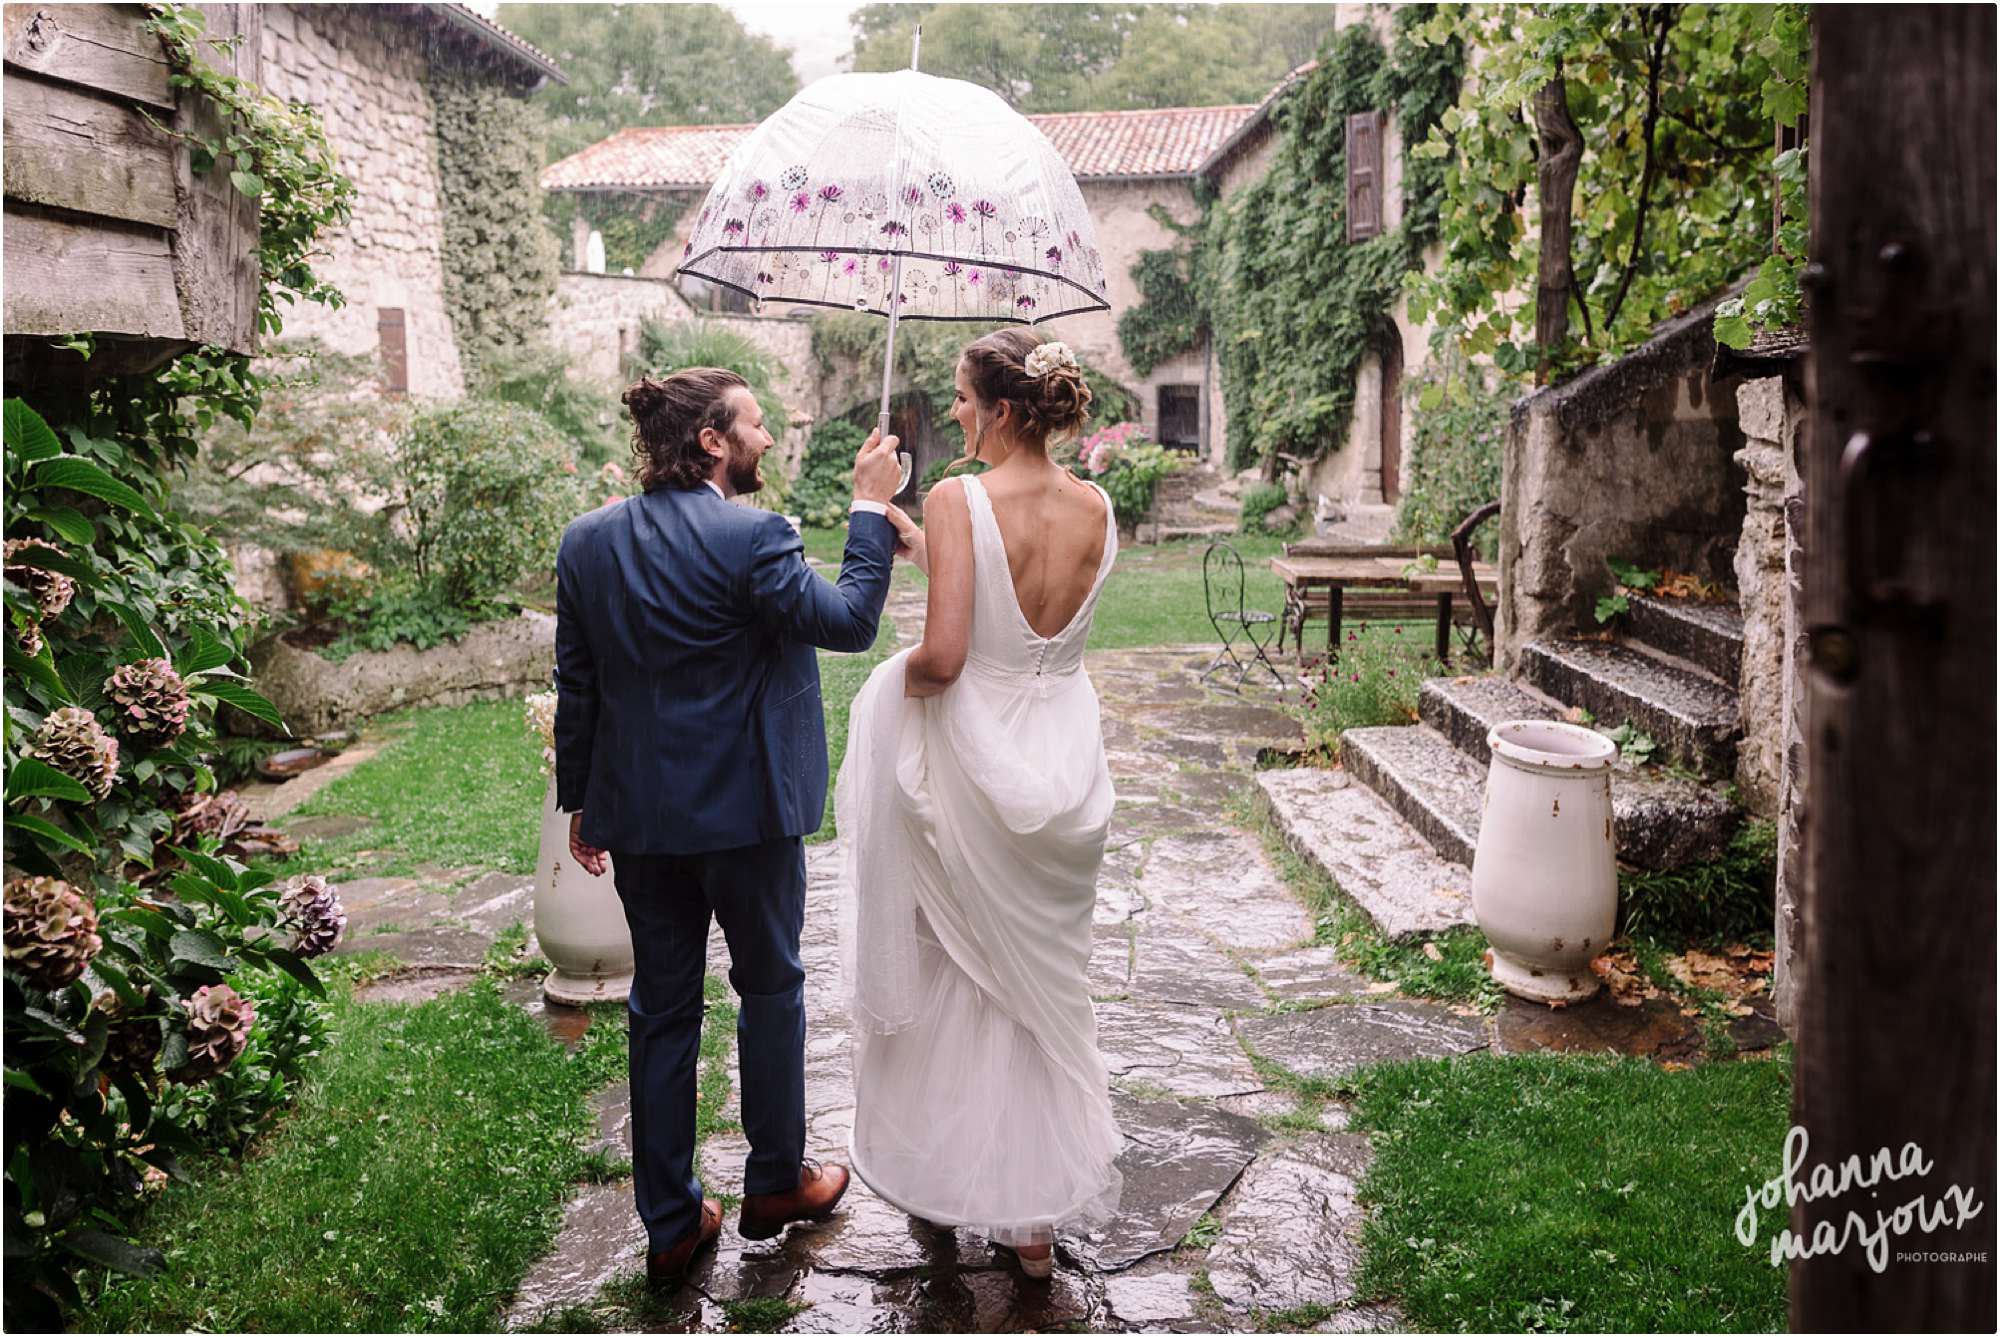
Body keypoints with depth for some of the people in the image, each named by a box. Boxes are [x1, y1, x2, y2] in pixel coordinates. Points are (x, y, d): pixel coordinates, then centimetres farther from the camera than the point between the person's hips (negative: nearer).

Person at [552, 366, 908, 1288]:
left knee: (661, 1010, 13)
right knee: (770, 988, 16)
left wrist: (579, 800, 13)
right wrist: (871, 509, -5)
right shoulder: (751, 539, -17)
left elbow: (576, 684, 5)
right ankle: (776, 1182, 30)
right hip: (745, 809, -5)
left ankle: (671, 1224, 22)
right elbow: (849, 622, -12)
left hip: (638, 813, 5)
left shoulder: (587, 540, 1)